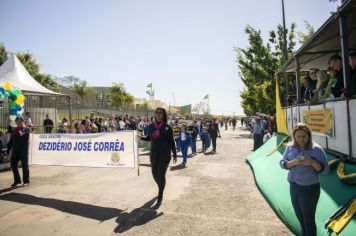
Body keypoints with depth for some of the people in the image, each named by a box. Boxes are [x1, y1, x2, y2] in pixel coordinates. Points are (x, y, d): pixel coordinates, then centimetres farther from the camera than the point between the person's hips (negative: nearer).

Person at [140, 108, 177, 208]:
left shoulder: (167, 128, -9)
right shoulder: (151, 126, 2)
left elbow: (171, 142, -5)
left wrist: (174, 155, -3)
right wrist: (140, 137, -2)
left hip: (164, 155, -4)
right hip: (153, 154, 5)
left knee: (161, 175, -2)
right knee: (154, 174, 15)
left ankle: (160, 197, 14)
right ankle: (161, 188, 44)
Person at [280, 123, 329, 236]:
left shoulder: (316, 149, -13)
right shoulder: (290, 147, -1)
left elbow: (325, 169, -12)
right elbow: (282, 163, -1)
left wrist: (312, 162, -30)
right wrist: (293, 162, -20)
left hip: (309, 189, -5)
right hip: (293, 187, 5)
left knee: (309, 219, 5)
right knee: (300, 217, 23)